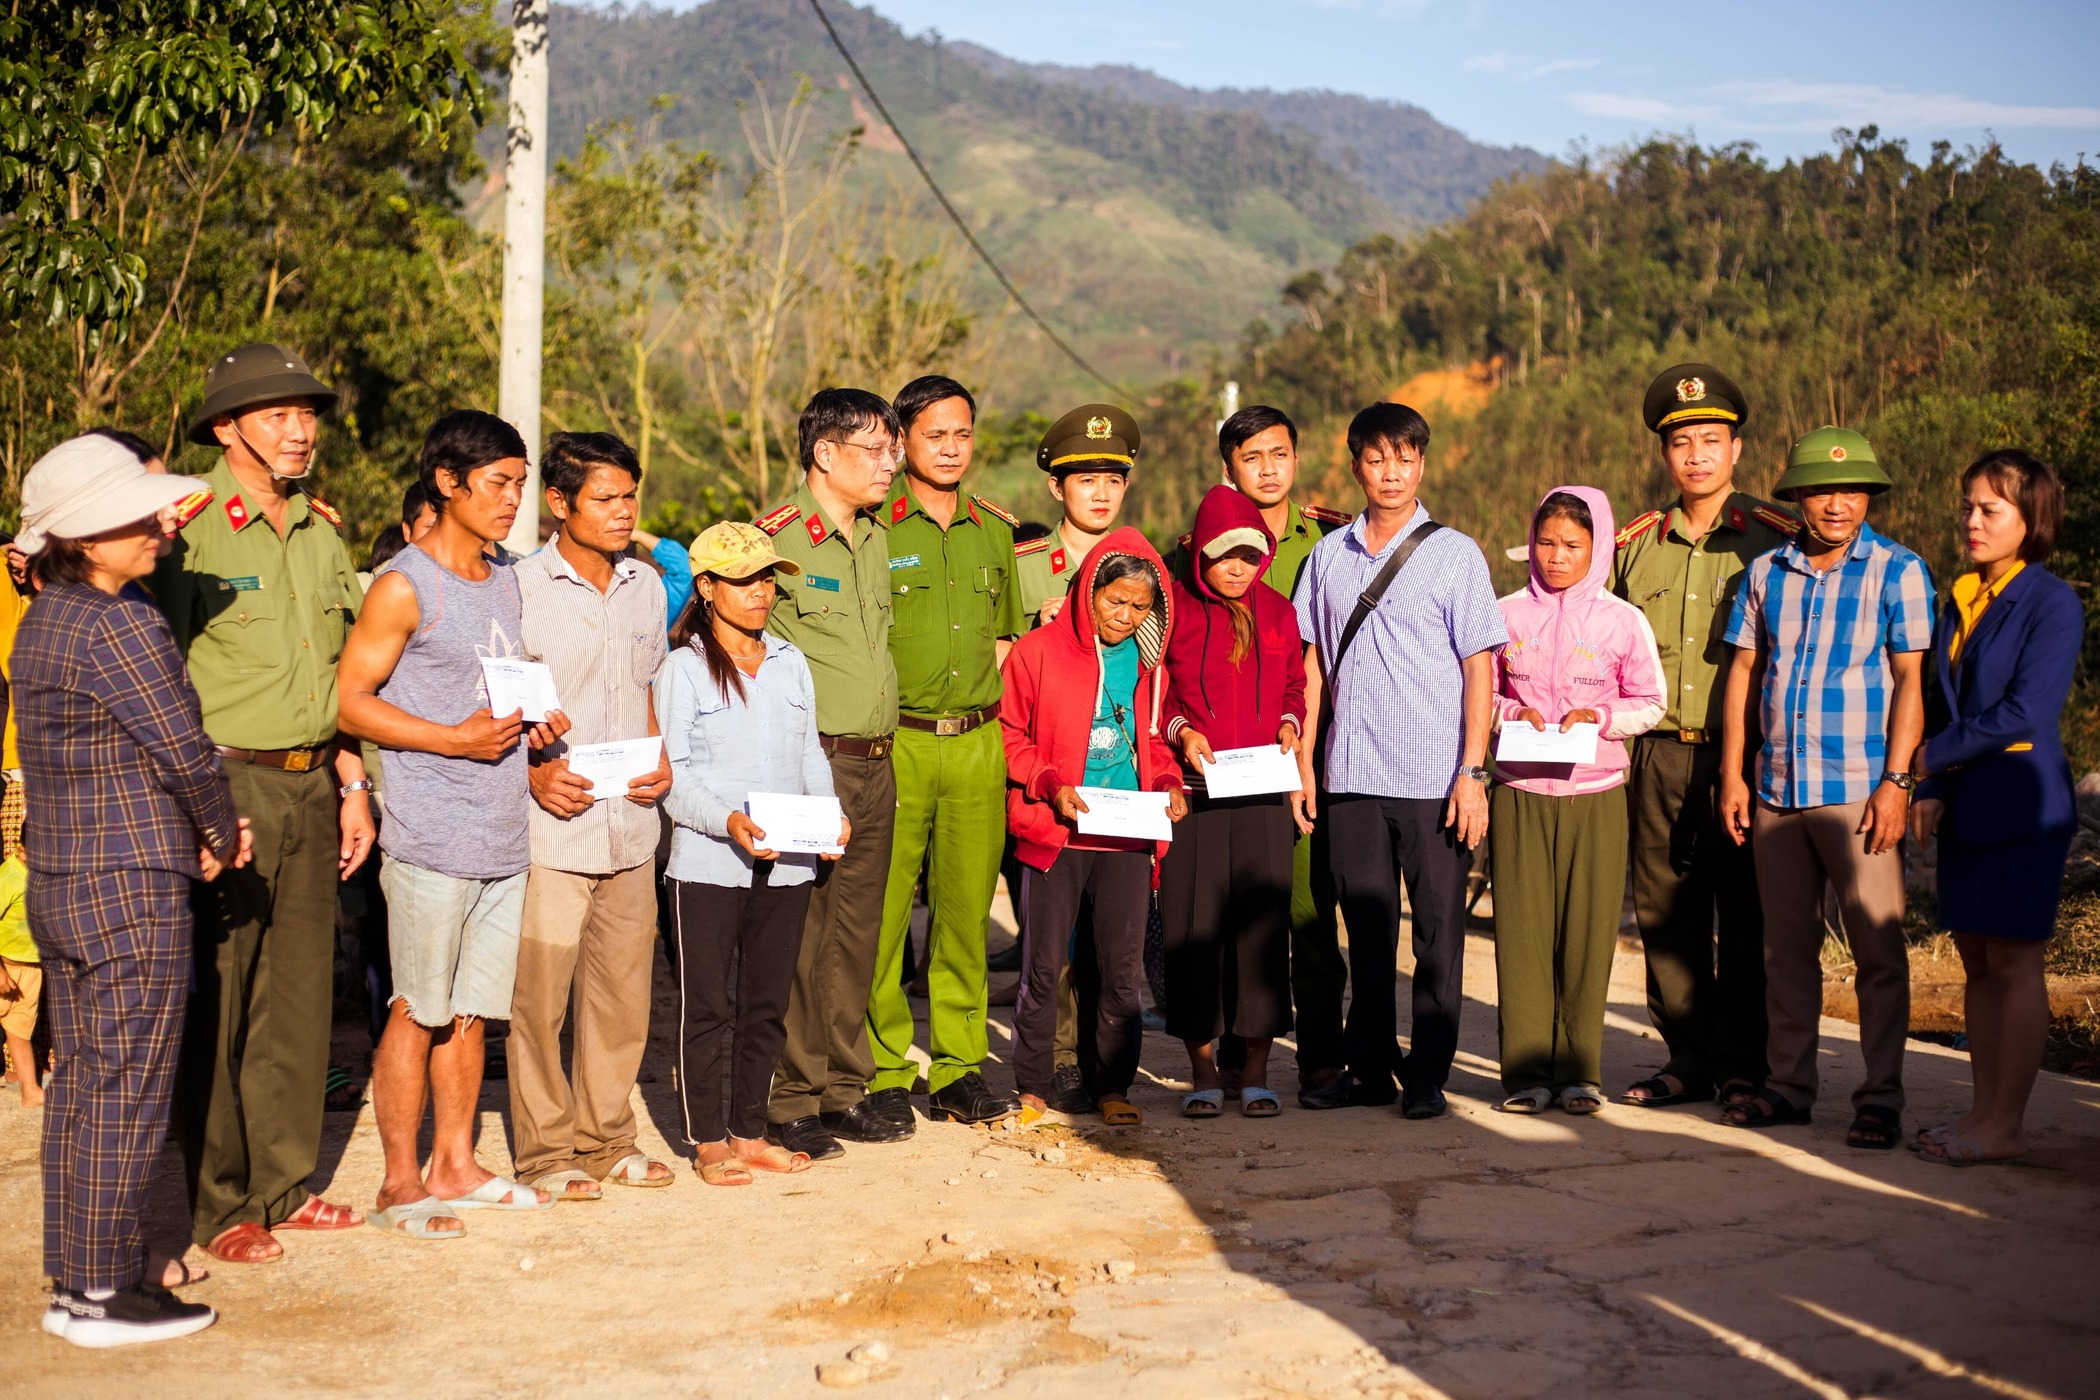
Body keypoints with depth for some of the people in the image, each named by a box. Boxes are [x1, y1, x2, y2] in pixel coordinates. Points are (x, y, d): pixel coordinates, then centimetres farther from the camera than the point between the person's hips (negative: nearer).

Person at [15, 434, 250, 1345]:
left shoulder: (43, 621, 11)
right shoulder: (117, 628, -18)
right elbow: (186, 751, -16)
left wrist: (206, 829, 10)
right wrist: (223, 837, 2)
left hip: (57, 882, 9)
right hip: (130, 889, -9)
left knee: (80, 1081, 15)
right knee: (127, 1091, -2)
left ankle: (81, 1268, 25)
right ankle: (101, 1295, 4)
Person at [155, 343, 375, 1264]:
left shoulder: (321, 530, 14)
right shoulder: (190, 526, -9)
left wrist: (352, 782, 15)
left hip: (312, 783, 7)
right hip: (227, 783, -7)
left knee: (301, 992, 11)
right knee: (219, 999, 0)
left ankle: (286, 1183, 22)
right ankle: (218, 1204, 9)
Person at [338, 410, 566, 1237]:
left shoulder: (506, 582, 16)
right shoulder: (404, 587, -7)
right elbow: (351, 700, -10)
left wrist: (533, 724, 4)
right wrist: (457, 739, -17)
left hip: (503, 833, 7)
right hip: (432, 835, -7)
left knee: (471, 1009, 12)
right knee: (419, 1011, -2)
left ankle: (455, 1167, 22)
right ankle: (400, 1183, 7)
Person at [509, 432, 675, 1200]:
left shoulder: (646, 587, 12)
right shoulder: (519, 588, -7)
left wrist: (660, 762, 5)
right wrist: (533, 774, -17)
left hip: (630, 826, 5)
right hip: (551, 826, -5)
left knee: (622, 990, 11)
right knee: (540, 993, -1)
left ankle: (606, 1137, 24)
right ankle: (545, 1148, 13)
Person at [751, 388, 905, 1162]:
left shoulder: (878, 537, 15)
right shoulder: (776, 536, -10)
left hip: (875, 762, 8)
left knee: (856, 933, 11)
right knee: (796, 937, -3)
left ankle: (844, 1090, 20)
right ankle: (789, 1103, 5)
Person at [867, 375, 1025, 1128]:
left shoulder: (994, 530, 14)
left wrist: (988, 712, 12)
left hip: (977, 743, 4)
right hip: (896, 744, -4)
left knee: (966, 907, 7)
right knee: (884, 911, -3)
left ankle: (959, 1070, 16)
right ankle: (885, 1073, 7)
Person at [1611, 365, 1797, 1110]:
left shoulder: (1777, 538, 1)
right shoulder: (1635, 544, 13)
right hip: (1657, 755, 4)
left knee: (1746, 916, -1)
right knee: (1664, 910, 6)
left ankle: (1746, 1064, 10)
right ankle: (1687, 1059, 17)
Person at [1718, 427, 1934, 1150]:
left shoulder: (1898, 570, -1)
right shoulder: (1766, 572, 10)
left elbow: (1909, 681, -5)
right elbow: (1743, 672, 12)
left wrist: (1894, 780, -13)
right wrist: (1733, 774, 7)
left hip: (1859, 792, -4)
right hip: (1777, 791, 4)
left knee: (1878, 948, -2)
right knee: (1787, 946, 11)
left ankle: (1881, 1097, 6)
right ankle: (1788, 1083, 20)